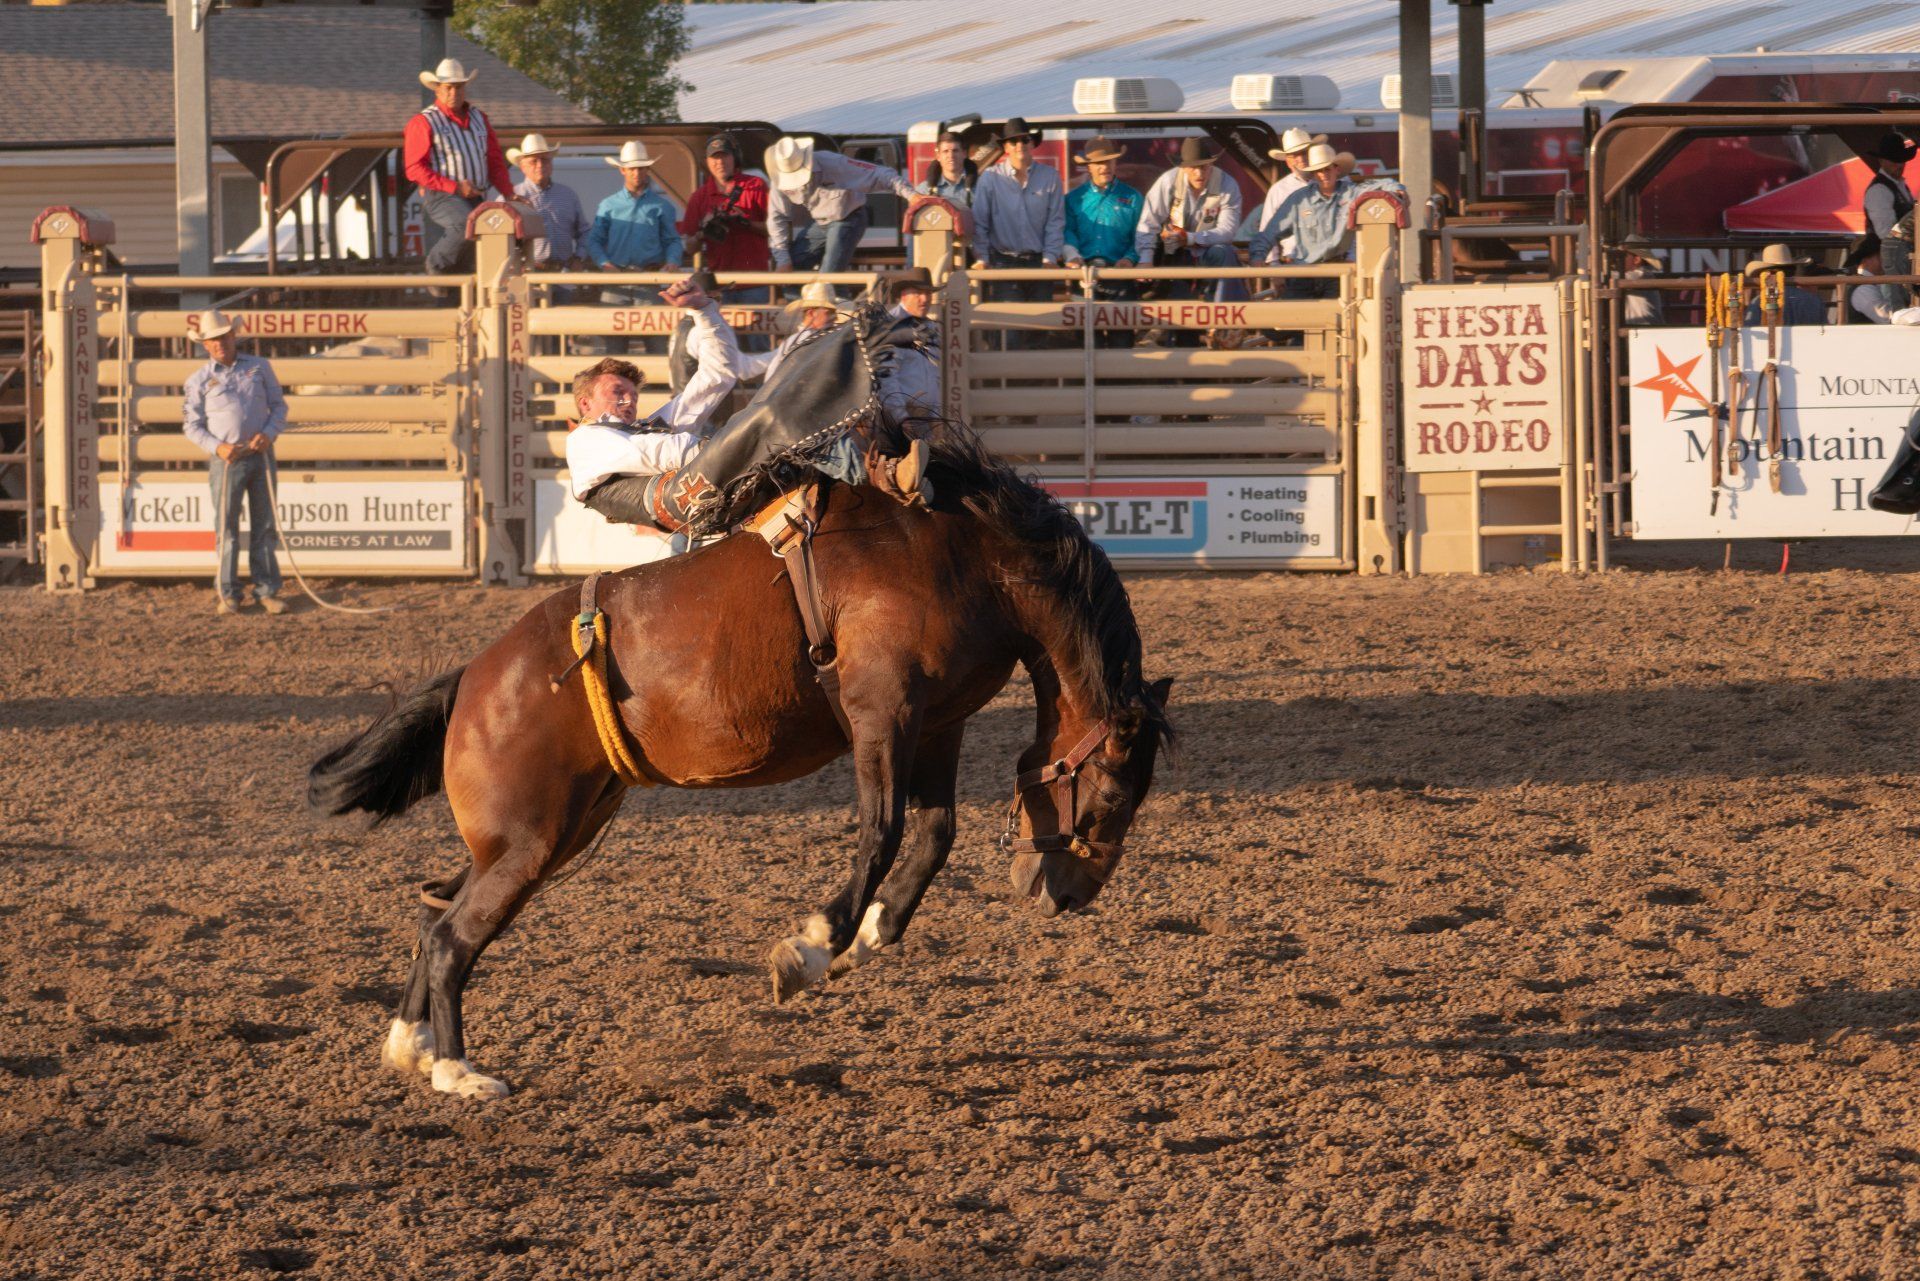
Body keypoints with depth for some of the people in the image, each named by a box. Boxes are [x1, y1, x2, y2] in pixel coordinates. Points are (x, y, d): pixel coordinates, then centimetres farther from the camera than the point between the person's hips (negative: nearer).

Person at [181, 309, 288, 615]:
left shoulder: (259, 368, 8)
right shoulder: (199, 380, 2)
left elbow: (279, 406, 11)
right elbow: (192, 424, 4)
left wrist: (268, 433, -8)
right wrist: (218, 447, -12)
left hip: (261, 455, 2)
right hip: (226, 461, -2)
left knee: (265, 526, 5)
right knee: (226, 528, -1)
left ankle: (267, 591, 11)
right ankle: (228, 594, 6)